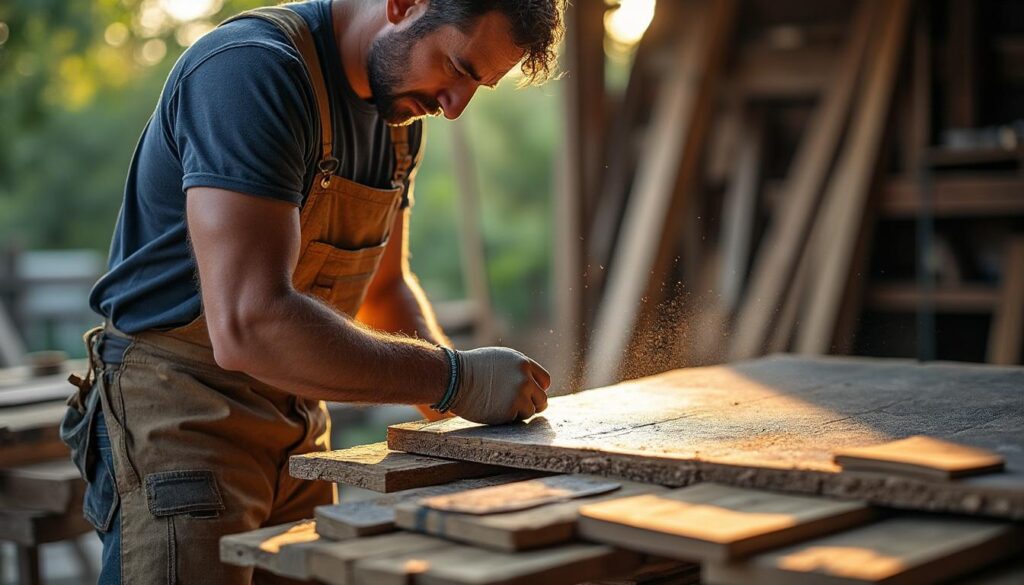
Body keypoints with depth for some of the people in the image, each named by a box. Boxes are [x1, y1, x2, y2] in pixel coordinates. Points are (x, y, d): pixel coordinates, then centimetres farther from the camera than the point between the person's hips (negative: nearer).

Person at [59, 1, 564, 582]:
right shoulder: (251, 69, -23)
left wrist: (459, 397, -1)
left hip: (299, 426, 8)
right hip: (179, 420, -8)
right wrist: (455, 379, -26)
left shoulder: (400, 113, 5)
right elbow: (248, 326, -33)